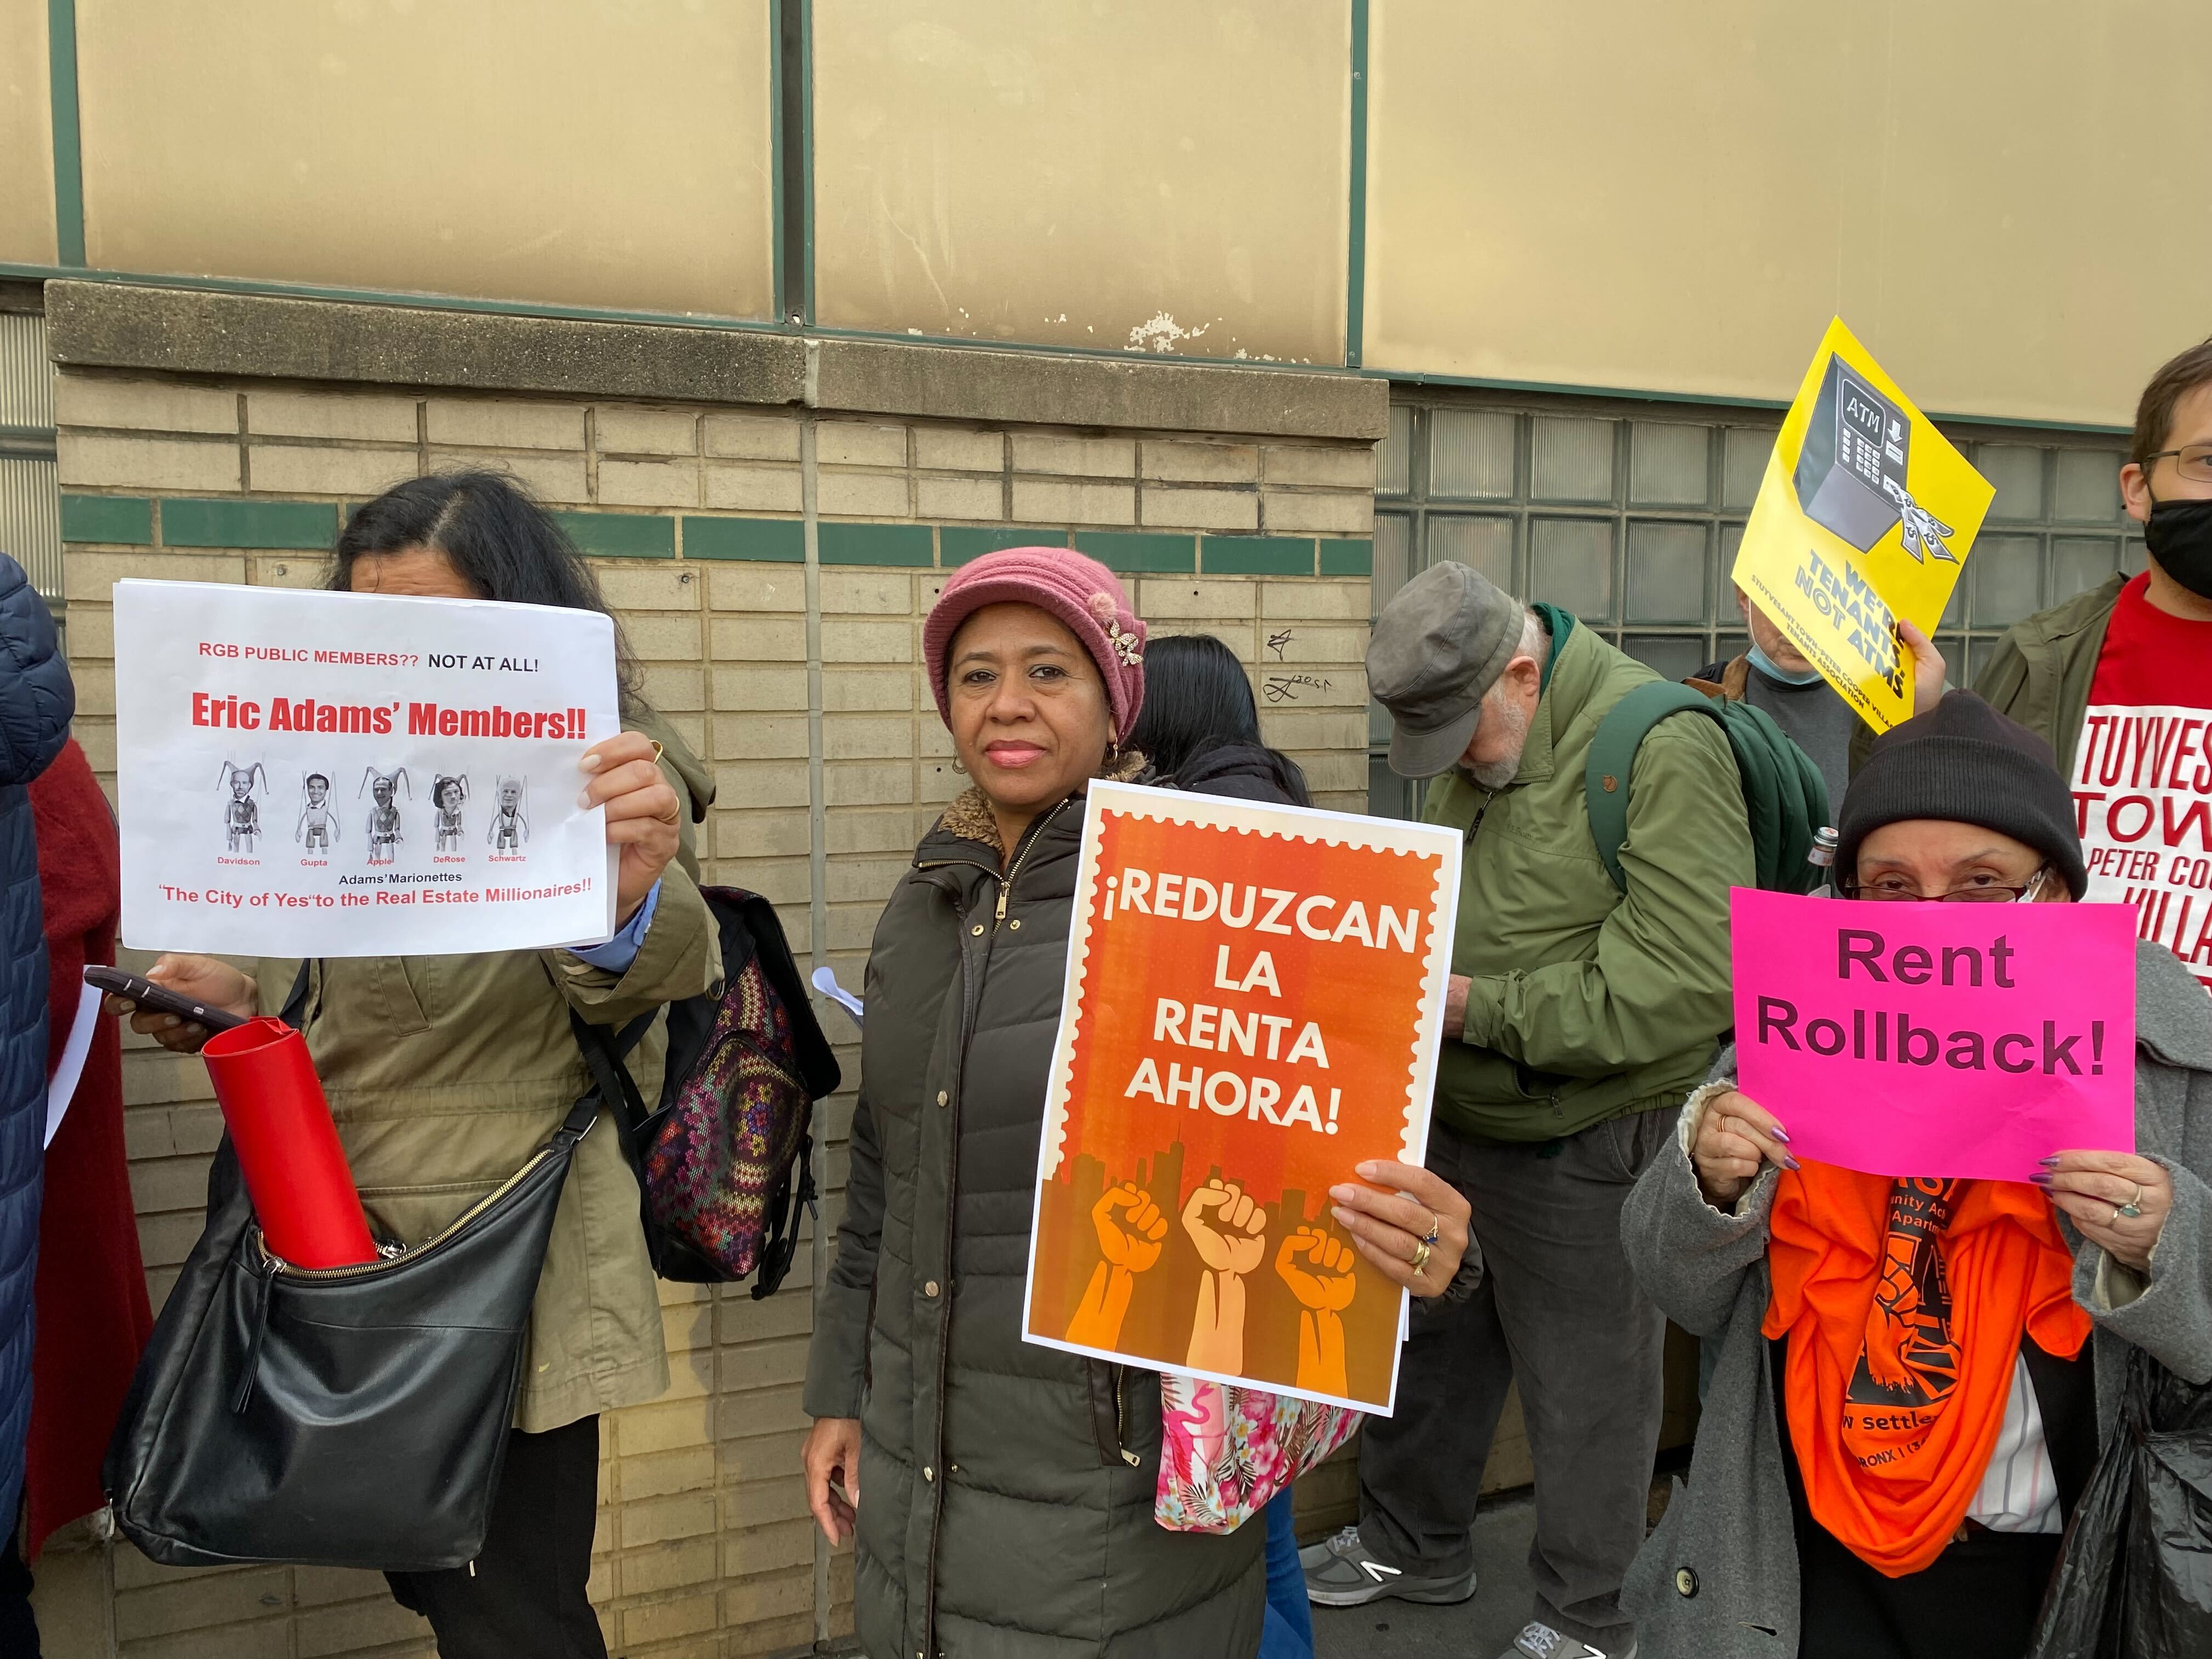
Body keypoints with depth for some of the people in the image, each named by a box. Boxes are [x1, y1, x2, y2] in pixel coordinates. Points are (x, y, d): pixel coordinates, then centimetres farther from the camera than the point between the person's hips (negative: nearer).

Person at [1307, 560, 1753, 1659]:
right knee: (1430, 1340, 22)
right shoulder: (1467, 740, 4)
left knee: (1585, 1390, 12)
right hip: (1455, 1121, 8)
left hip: (1583, 1149, -7)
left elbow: (1688, 981, -28)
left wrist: (1480, 1008, -24)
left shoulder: (1662, 749, -22)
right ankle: (1410, 1544, 46)